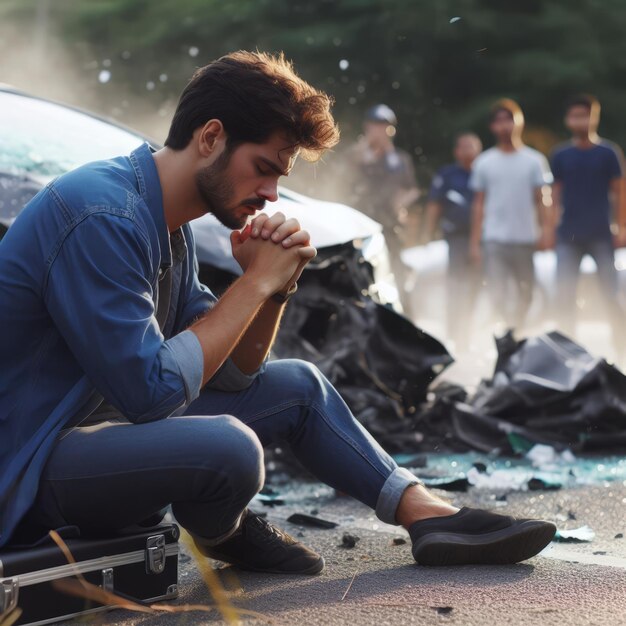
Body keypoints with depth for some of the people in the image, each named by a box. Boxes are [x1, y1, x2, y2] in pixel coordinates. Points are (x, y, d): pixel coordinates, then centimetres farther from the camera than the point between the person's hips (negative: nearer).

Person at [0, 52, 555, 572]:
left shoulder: (168, 225, 7)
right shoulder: (103, 218, -24)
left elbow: (232, 374, 10)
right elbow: (153, 391, -28)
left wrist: (276, 285, -8)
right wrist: (257, 281, -19)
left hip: (115, 419, 10)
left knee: (298, 387, 10)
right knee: (228, 447, -32)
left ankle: (431, 513, 15)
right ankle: (222, 533, 3)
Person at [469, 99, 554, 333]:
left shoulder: (534, 160, 4)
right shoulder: (484, 162, 6)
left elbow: (542, 200, 3)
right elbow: (479, 204, 8)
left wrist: (547, 229, -10)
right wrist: (474, 242, 3)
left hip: (526, 238, 1)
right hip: (495, 238, 0)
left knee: (524, 294, 9)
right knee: (497, 293, -8)